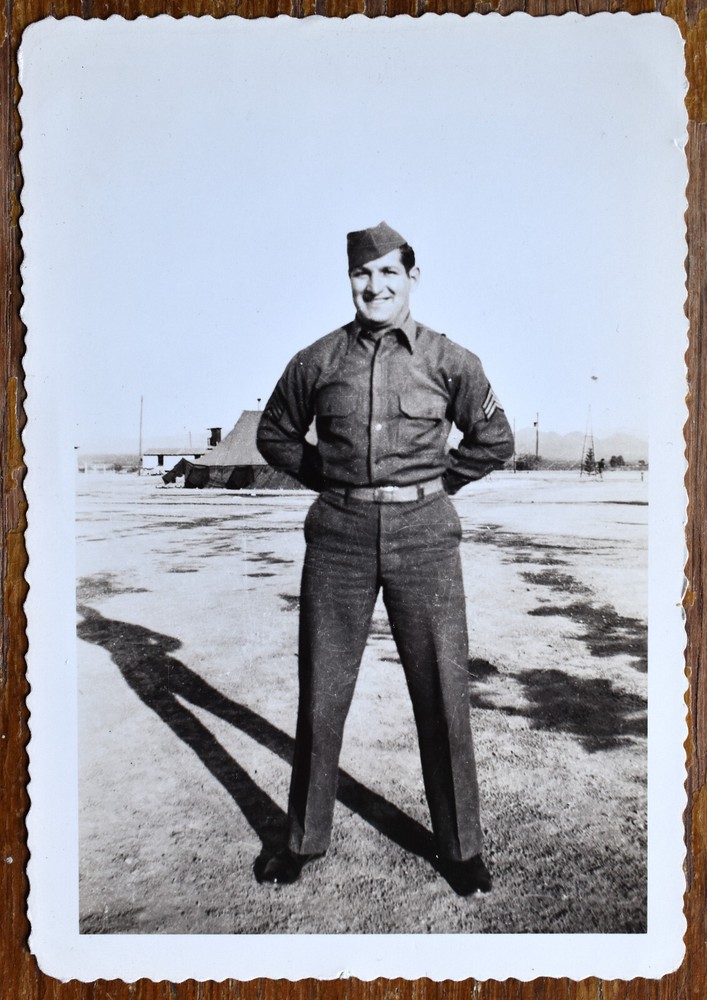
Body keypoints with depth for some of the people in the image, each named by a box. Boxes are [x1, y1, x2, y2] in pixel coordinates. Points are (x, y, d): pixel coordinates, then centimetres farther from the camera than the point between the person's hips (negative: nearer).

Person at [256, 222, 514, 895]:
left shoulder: (450, 360, 2)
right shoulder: (318, 360, 4)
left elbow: (495, 441, 12)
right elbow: (274, 433, 17)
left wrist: (429, 483, 6)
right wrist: (330, 478, 7)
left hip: (424, 537, 0)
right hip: (340, 536, 1)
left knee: (442, 694, 5)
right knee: (321, 694, 9)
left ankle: (460, 846, 26)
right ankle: (304, 838, 29)